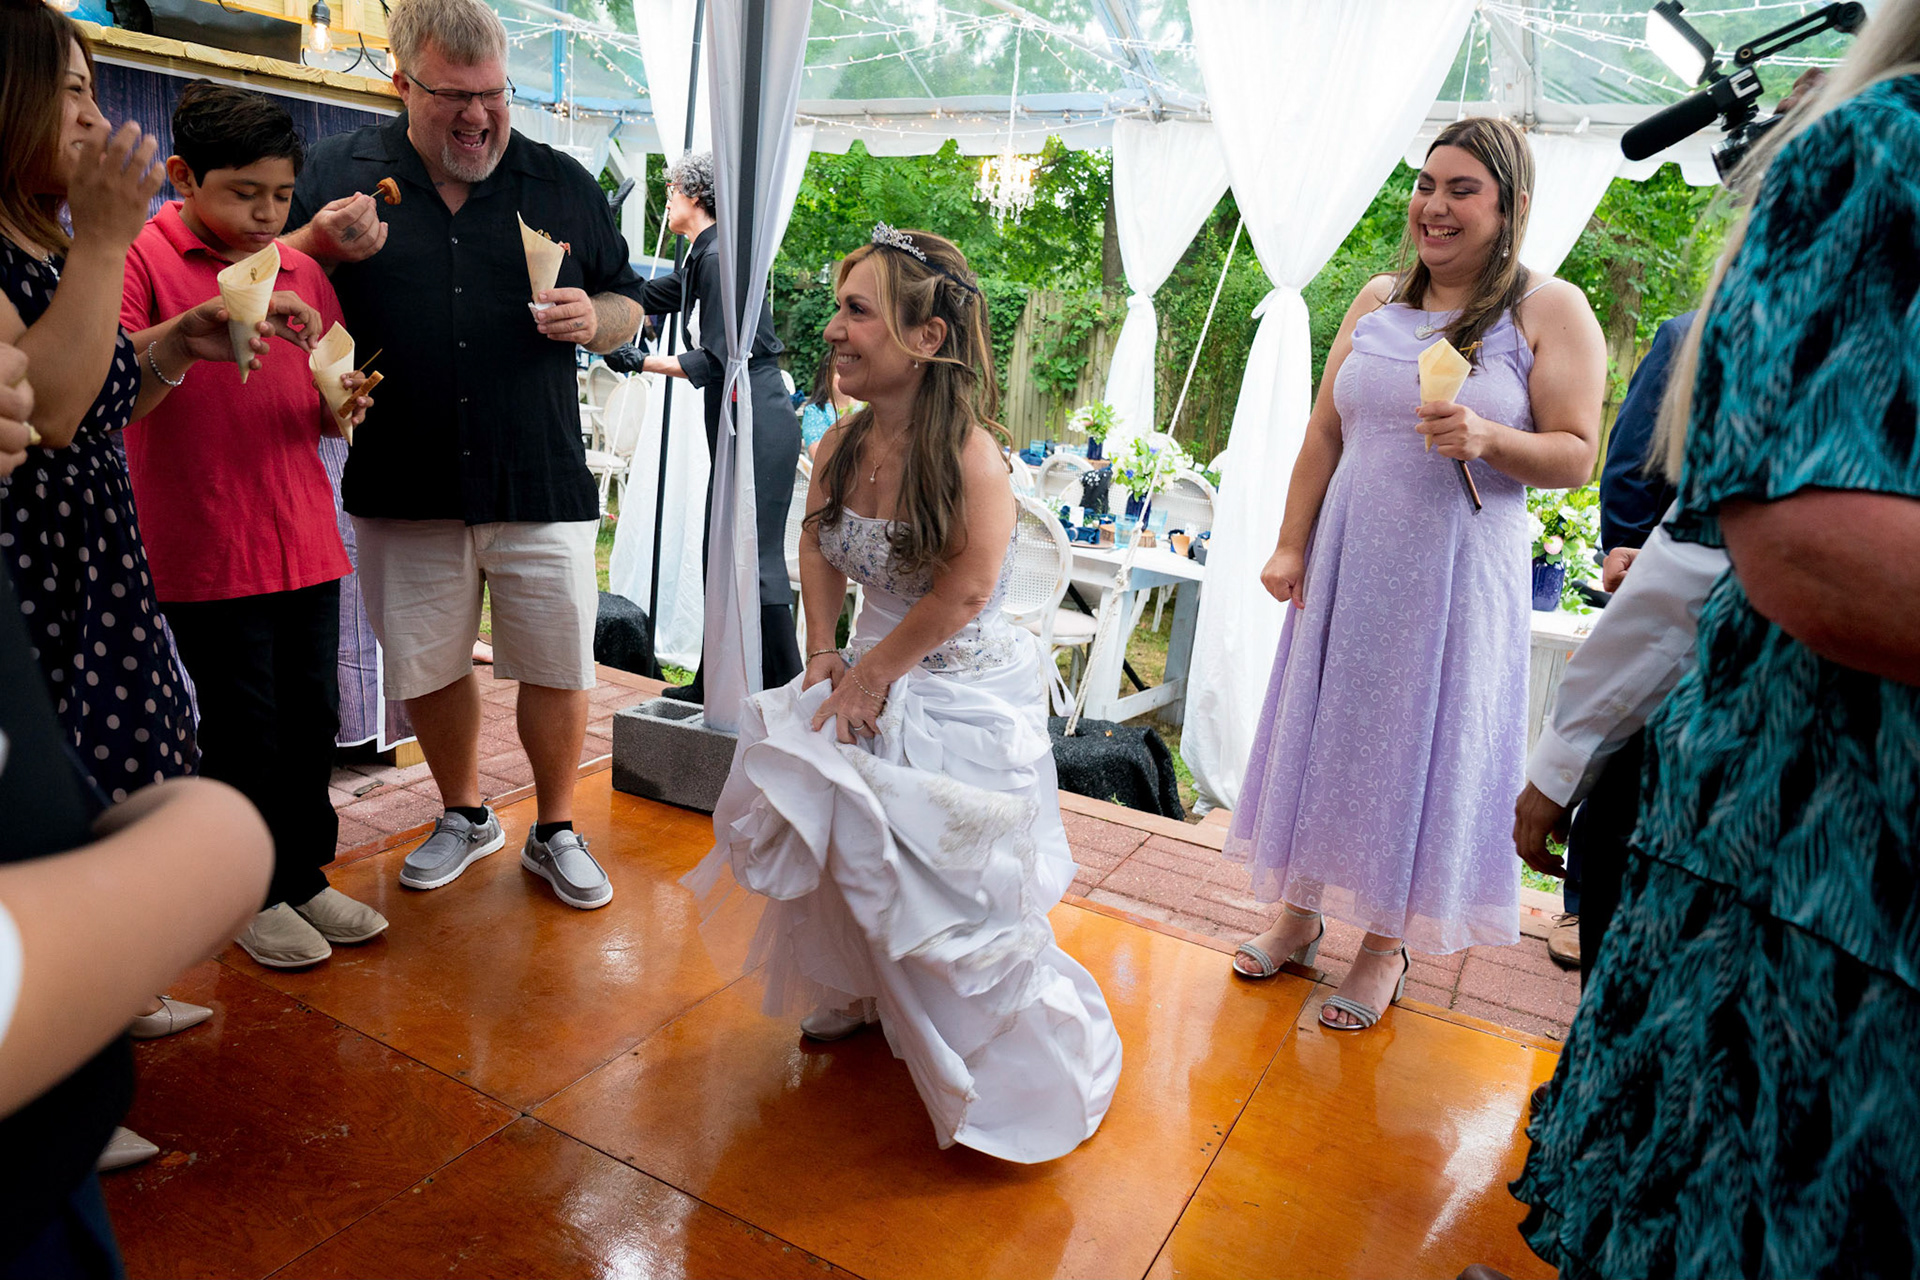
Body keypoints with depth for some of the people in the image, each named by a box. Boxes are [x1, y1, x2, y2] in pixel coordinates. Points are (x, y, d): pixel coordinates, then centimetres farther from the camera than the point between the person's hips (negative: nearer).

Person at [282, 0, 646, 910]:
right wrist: (323, 245, -11)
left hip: (543, 485, -1)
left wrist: (592, 321, -11)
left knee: (557, 670, 5)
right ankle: (464, 816, 36)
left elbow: (627, 303, 12)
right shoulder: (339, 172, 5)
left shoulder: (563, 183, 6)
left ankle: (555, 834, 25)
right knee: (427, 668, 13)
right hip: (402, 487, 1)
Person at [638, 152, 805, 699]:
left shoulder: (720, 256, -12)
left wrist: (643, 361, -9)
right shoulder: (706, 255, 17)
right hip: (739, 425, 10)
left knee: (756, 559, -8)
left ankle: (784, 690, -1)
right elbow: (652, 295, 29)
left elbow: (717, 360, -17)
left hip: (757, 424, -10)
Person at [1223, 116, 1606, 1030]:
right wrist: (1290, 545, 3)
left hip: (1457, 571, -4)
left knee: (1419, 744, 4)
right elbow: (1323, 435, 8)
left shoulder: (1552, 311, -3)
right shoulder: (1378, 302, 9)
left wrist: (1488, 438, -23)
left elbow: (1576, 456, -5)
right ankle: (1300, 913, 28)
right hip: (1348, 560, 4)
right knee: (1323, 727, 10)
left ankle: (1387, 945, 21)